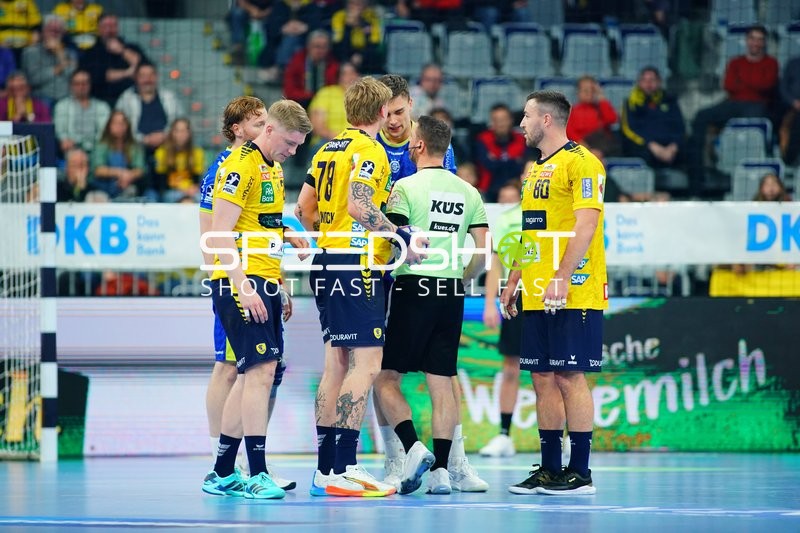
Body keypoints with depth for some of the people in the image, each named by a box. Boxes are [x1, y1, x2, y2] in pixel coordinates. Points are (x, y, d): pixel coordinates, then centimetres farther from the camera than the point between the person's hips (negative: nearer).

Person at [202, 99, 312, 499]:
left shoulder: (274, 169, 18)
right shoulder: (241, 166, -12)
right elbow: (221, 233, -17)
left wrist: (288, 237, 12)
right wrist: (244, 288, -22)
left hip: (264, 284, 10)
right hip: (240, 282, -10)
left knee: (251, 376, 11)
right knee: (261, 371, -15)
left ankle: (222, 474, 18)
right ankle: (257, 475, -16)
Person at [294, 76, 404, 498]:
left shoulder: (329, 149, 15)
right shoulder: (369, 150, -10)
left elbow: (304, 208, 17)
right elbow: (358, 205, -23)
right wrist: (402, 235, -16)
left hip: (328, 262, 9)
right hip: (358, 263, -9)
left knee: (337, 363, 11)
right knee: (366, 362, -10)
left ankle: (326, 468, 13)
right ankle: (344, 469, -15)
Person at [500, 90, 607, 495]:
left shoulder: (580, 163, -9)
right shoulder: (536, 170, 19)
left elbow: (586, 225, -18)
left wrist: (562, 279, -23)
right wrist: (513, 280, 20)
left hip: (573, 295, -9)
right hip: (536, 296, 9)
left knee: (569, 377, -8)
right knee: (543, 378, 7)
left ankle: (579, 473, -5)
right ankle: (550, 469, 11)